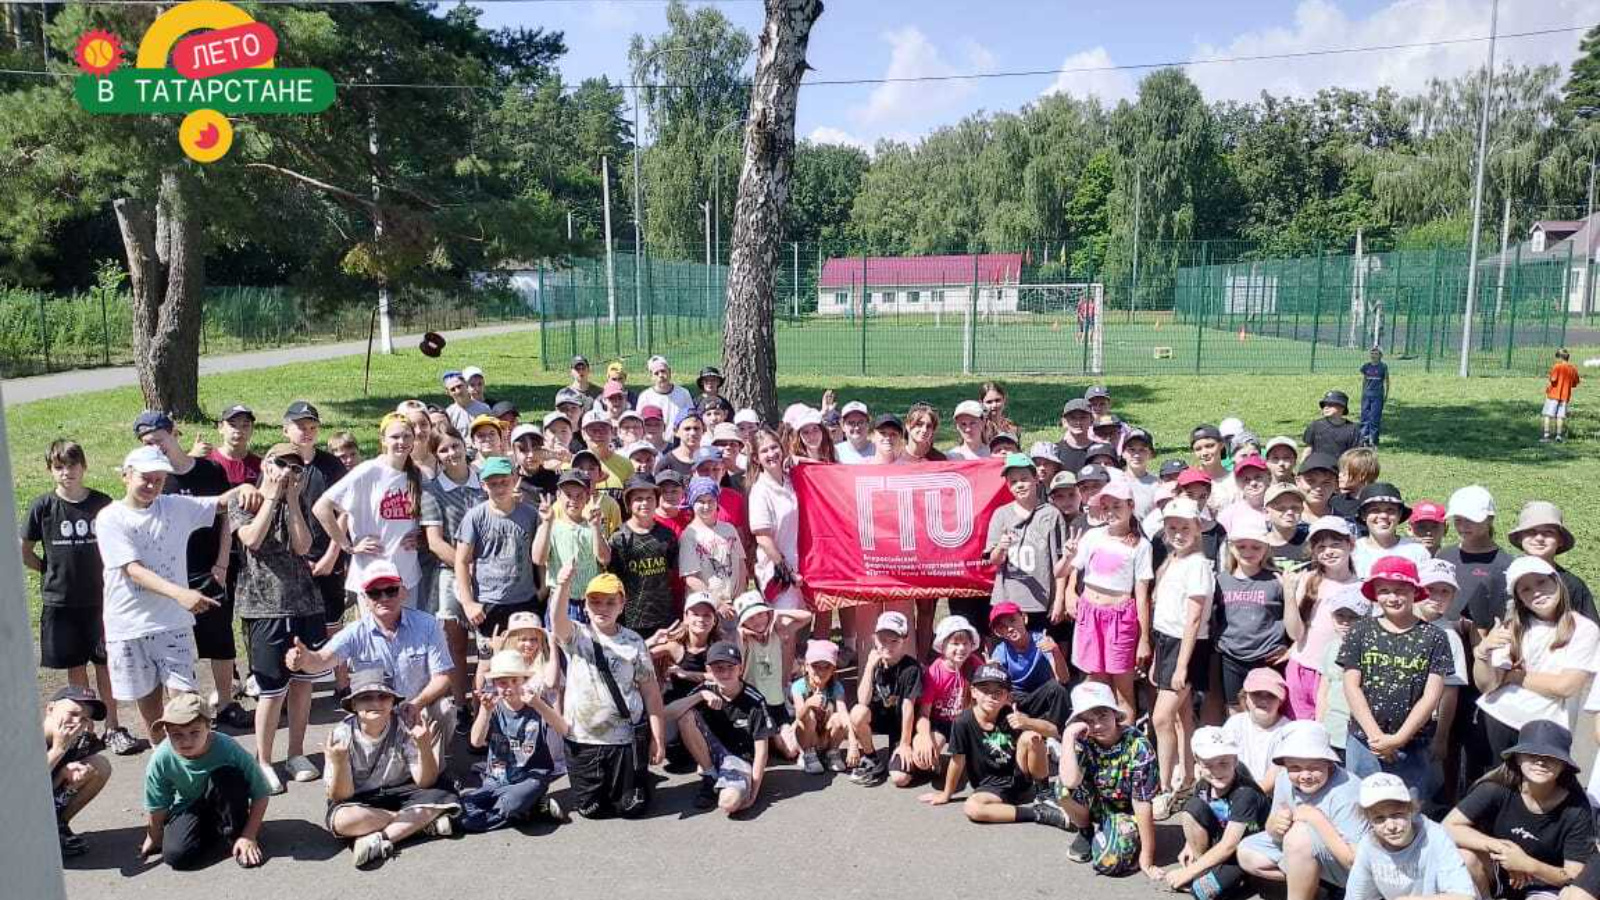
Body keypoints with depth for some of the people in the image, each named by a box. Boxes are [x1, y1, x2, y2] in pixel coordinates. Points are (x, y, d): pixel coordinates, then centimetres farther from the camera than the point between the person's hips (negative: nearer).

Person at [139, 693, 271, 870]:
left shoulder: (228, 749, -30)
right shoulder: (161, 760, -24)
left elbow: (261, 794, -22)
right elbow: (156, 808, -7)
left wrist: (249, 836, -22)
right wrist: (153, 840, 4)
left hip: (221, 803, -1)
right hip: (189, 807, 2)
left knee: (227, 776, -33)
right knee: (176, 856, -24)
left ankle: (235, 835, -12)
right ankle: (214, 833, 8)